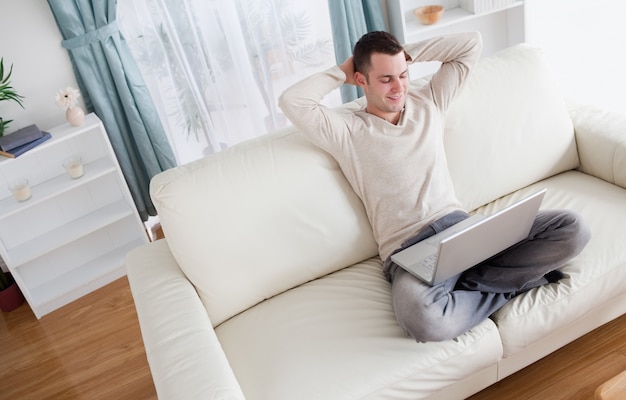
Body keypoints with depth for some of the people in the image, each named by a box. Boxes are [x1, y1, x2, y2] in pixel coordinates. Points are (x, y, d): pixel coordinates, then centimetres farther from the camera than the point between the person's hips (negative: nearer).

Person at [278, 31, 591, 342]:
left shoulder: (428, 103, 15)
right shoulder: (346, 131, 1)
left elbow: (471, 43, 18)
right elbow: (291, 101, -14)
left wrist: (408, 54, 14)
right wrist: (340, 72, 2)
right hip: (408, 248, -4)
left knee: (572, 228, -13)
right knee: (421, 317, -39)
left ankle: (468, 282, -15)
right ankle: (510, 283, -12)